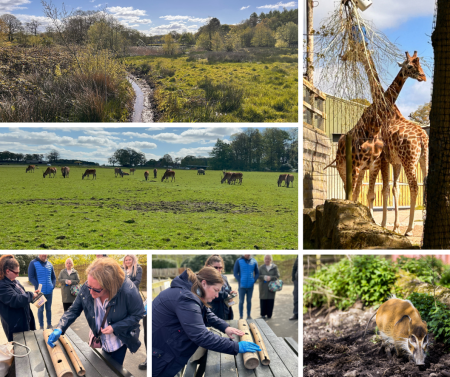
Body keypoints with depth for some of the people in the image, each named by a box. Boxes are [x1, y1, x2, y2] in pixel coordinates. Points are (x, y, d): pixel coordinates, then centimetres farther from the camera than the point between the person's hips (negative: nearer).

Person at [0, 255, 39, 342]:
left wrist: (32, 294, 4)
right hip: (15, 325, -10)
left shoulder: (14, 281, 8)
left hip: (24, 319, 10)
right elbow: (15, 300, -31)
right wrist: (31, 295, -19)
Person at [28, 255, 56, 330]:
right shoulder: (33, 263, -6)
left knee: (48, 309, 12)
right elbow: (31, 277, -9)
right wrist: (38, 286, -15)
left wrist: (53, 285, -1)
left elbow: (53, 277, 15)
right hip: (40, 292, -4)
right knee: (40, 309, 3)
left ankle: (49, 325, 21)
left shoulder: (49, 264, 7)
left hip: (49, 291, 4)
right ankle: (41, 326, 11)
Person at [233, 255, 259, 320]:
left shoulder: (253, 261, 3)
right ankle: (241, 316, 11)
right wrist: (240, 281, -9)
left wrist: (254, 280, -3)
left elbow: (257, 273, 9)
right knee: (241, 301, 4)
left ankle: (249, 315, 20)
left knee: (249, 301, 11)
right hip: (242, 286, -2)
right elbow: (235, 272, -3)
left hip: (250, 286, 2)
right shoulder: (239, 261, -4)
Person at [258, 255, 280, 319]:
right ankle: (263, 314, 7)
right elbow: (258, 276, 2)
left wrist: (270, 277, -17)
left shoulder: (274, 267, 5)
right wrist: (264, 277, -15)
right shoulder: (261, 268, 8)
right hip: (263, 287, 0)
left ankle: (269, 314, 6)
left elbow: (277, 276, -1)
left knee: (270, 301, -3)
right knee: (263, 300, -3)